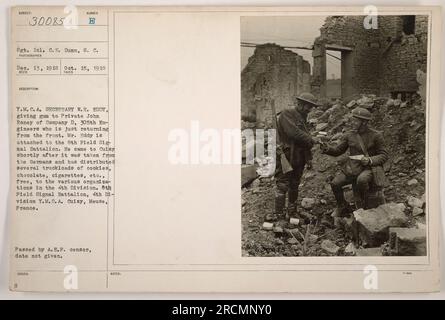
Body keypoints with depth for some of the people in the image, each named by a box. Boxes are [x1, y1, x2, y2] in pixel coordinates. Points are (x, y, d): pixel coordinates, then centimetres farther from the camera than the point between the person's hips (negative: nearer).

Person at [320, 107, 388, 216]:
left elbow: (384, 155, -3)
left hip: (368, 169, -4)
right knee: (335, 183, -17)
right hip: (351, 168, 4)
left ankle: (362, 206, -9)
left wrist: (370, 160, -21)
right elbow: (338, 151, 7)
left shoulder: (376, 136, -5)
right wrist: (327, 149, -14)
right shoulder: (349, 135, 5)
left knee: (361, 180, -37)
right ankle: (343, 209, 6)